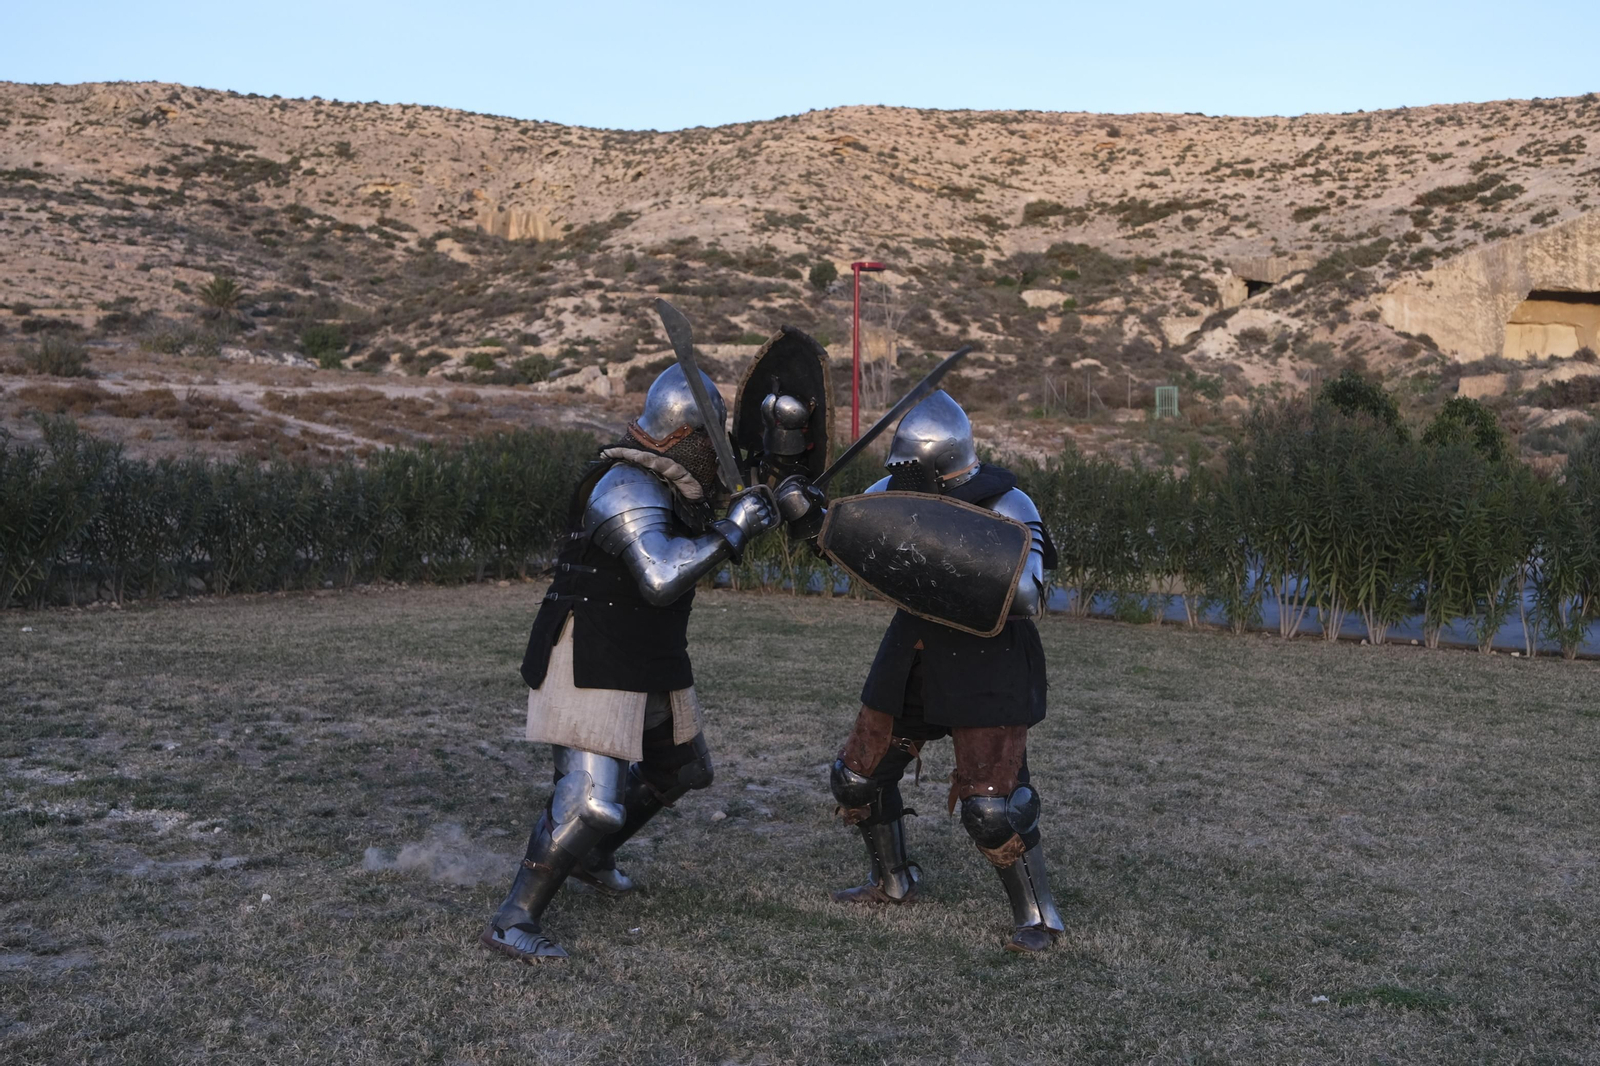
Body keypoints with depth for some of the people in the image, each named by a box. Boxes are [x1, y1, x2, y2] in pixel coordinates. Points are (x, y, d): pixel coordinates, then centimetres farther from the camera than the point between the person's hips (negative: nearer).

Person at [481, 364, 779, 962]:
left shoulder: (667, 484, 7)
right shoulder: (627, 492, -24)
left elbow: (685, 548, 23)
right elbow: (661, 580, -36)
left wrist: (770, 504, 10)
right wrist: (732, 530, -29)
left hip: (645, 666, 10)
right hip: (591, 666, -10)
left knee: (679, 771, 24)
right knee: (590, 801, -17)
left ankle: (592, 855, 43)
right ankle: (513, 922, -7)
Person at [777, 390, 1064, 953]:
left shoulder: (1006, 508, -19)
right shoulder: (898, 492, -3)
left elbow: (1024, 595, -30)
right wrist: (807, 515, -9)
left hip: (985, 671, -7)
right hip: (913, 663, 7)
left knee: (991, 805, -12)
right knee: (858, 775, 14)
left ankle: (1037, 917, 8)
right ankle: (892, 883, 37)